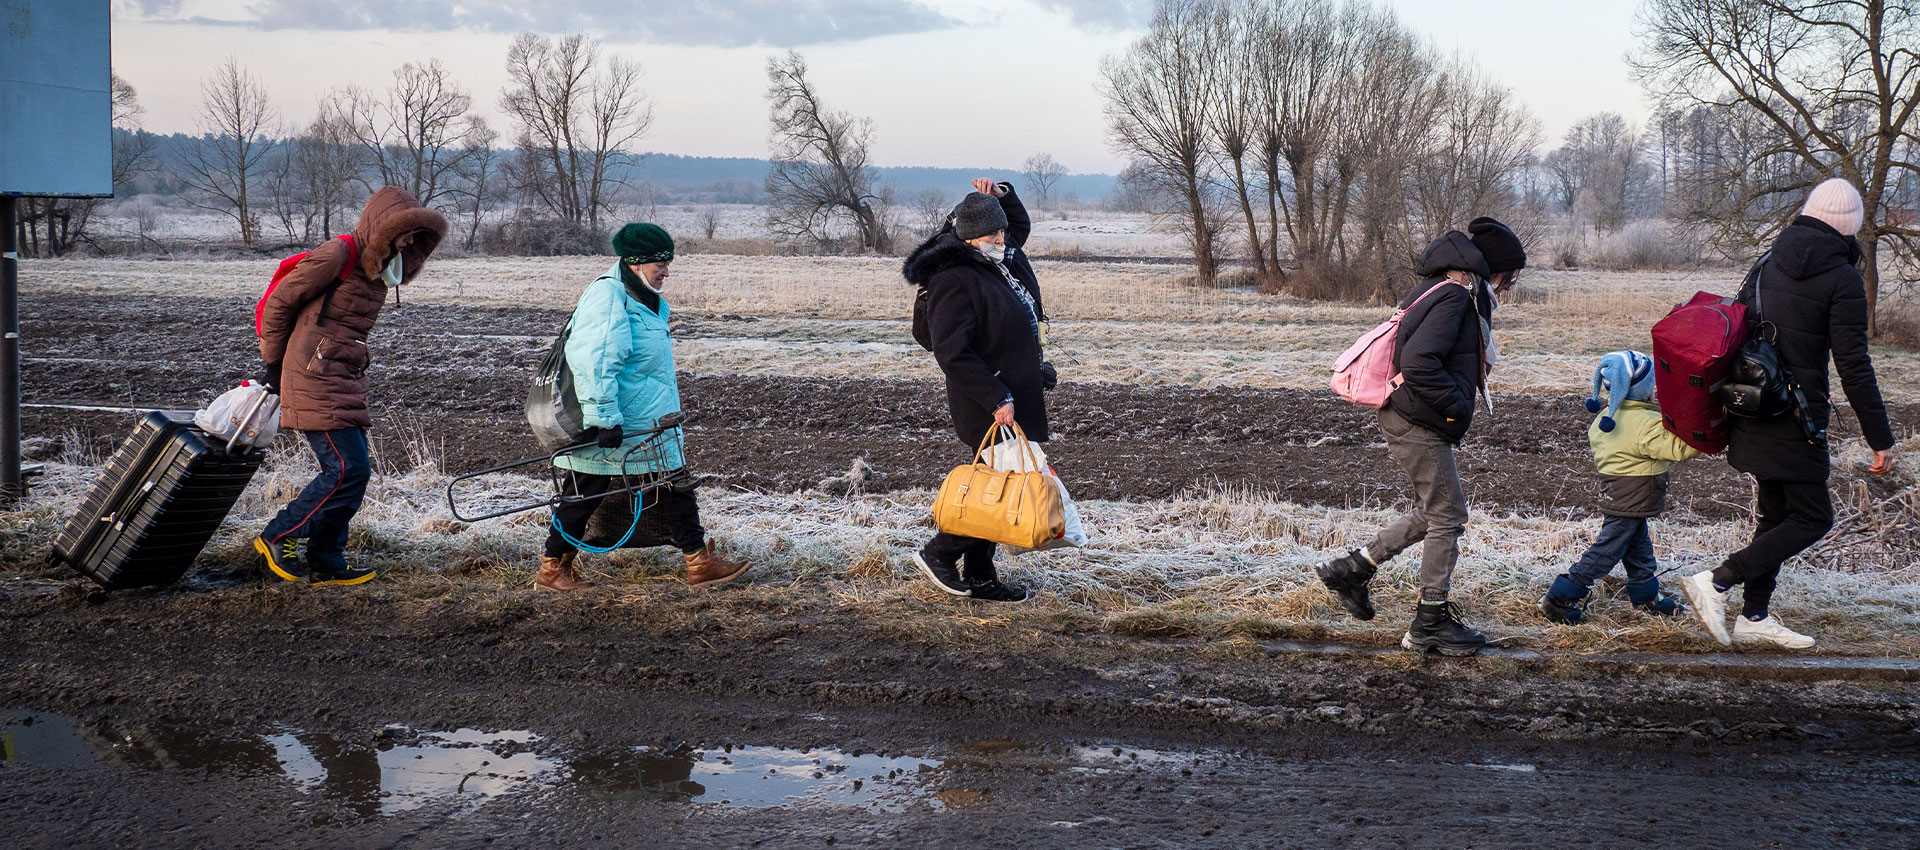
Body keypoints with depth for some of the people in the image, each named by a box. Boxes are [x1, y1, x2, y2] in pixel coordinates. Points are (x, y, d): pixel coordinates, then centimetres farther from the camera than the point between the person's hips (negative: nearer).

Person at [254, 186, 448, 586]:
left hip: (347, 381, 9)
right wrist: (274, 363, 1)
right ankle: (278, 537, -1)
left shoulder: (376, 269, 15)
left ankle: (324, 562, 14)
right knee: (348, 469, -13)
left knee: (352, 470, 7)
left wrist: (284, 366, 21)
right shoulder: (338, 257, -13)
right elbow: (279, 302, -8)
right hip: (316, 379, -9)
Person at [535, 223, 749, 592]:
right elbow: (592, 363, -26)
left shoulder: (649, 301, 14)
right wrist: (604, 417, -28)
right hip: (605, 430, -10)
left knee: (675, 491, 8)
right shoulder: (607, 296, -18)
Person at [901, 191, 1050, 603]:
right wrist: (996, 399, -25)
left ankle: (980, 578, 19)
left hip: (1012, 402, 10)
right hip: (990, 413, -10)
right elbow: (953, 352, -24)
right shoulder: (953, 281, -17)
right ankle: (939, 553, 4)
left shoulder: (992, 270, 15)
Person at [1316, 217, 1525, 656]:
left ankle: (1351, 568, 21)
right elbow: (1418, 363, -30)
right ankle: (1430, 623, 7)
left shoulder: (1457, 295, 14)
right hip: (1418, 425, -10)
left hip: (1409, 421, 10)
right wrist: (1456, 405, -19)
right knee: (1447, 517, -1)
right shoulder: (1455, 298, -19)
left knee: (1433, 512, 19)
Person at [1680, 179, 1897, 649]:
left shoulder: (1769, 262, 9)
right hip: (1795, 419, -8)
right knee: (1813, 518, 1)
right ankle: (1716, 582, -10)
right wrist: (1881, 439, -10)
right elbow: (1853, 367, -15)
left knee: (1777, 513, 17)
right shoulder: (1842, 279, -12)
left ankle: (1754, 617, 20)